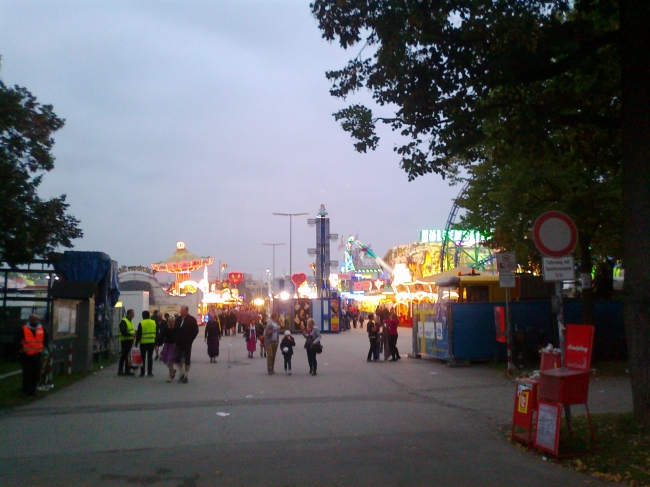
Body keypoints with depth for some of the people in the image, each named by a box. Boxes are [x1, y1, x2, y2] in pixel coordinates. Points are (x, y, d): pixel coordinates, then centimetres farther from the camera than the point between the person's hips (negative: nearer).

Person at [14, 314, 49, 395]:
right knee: (27, 373, -1)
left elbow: (47, 338, 19)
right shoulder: (24, 329, -9)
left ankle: (33, 389, 19)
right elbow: (16, 340, -5)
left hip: (37, 354, 4)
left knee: (36, 373, 6)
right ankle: (26, 390, 13)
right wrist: (21, 347, -19)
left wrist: (45, 346, 4)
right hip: (26, 355, -3)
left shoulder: (41, 329, 3)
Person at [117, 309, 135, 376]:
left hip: (129, 340, 9)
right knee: (124, 355, -6)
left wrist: (134, 333, 7)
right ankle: (120, 370, 1)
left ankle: (127, 370, 15)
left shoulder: (130, 321, 18)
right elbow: (123, 332, -22)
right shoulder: (124, 321, -12)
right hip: (125, 340, -9)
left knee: (127, 355, 11)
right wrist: (131, 334, -31)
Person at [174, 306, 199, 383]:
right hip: (178, 343, 4)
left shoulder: (191, 319, -7)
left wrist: (190, 340, -12)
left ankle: (185, 376, 13)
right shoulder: (178, 319, 7)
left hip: (187, 344, -4)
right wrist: (175, 340, 4)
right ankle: (182, 373, 19)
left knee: (187, 360, 3)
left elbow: (195, 331, -7)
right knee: (176, 359, 0)